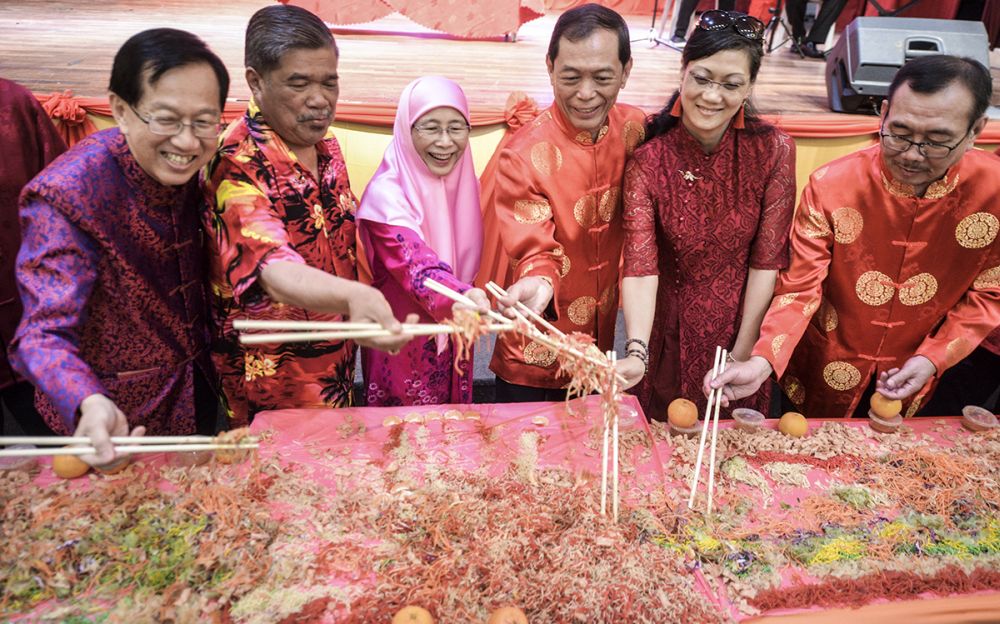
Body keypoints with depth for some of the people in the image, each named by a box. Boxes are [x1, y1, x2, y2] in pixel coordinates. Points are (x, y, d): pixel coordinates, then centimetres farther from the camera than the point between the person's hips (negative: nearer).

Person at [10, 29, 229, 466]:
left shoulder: (193, 168, -10)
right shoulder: (68, 195, -29)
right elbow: (45, 335, -31)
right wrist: (90, 404, -51)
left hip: (199, 393, 6)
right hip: (116, 420, -5)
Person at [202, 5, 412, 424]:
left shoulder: (325, 144, 1)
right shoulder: (238, 165, -23)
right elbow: (273, 269, -38)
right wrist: (352, 296, -56)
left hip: (335, 364, 7)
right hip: (274, 378, -7)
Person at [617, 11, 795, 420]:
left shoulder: (773, 150, -13)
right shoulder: (649, 158, -16)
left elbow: (767, 262, -11)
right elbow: (641, 267, -24)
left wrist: (741, 355, -13)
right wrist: (636, 354, -37)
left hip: (744, 329, 1)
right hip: (671, 338, -1)